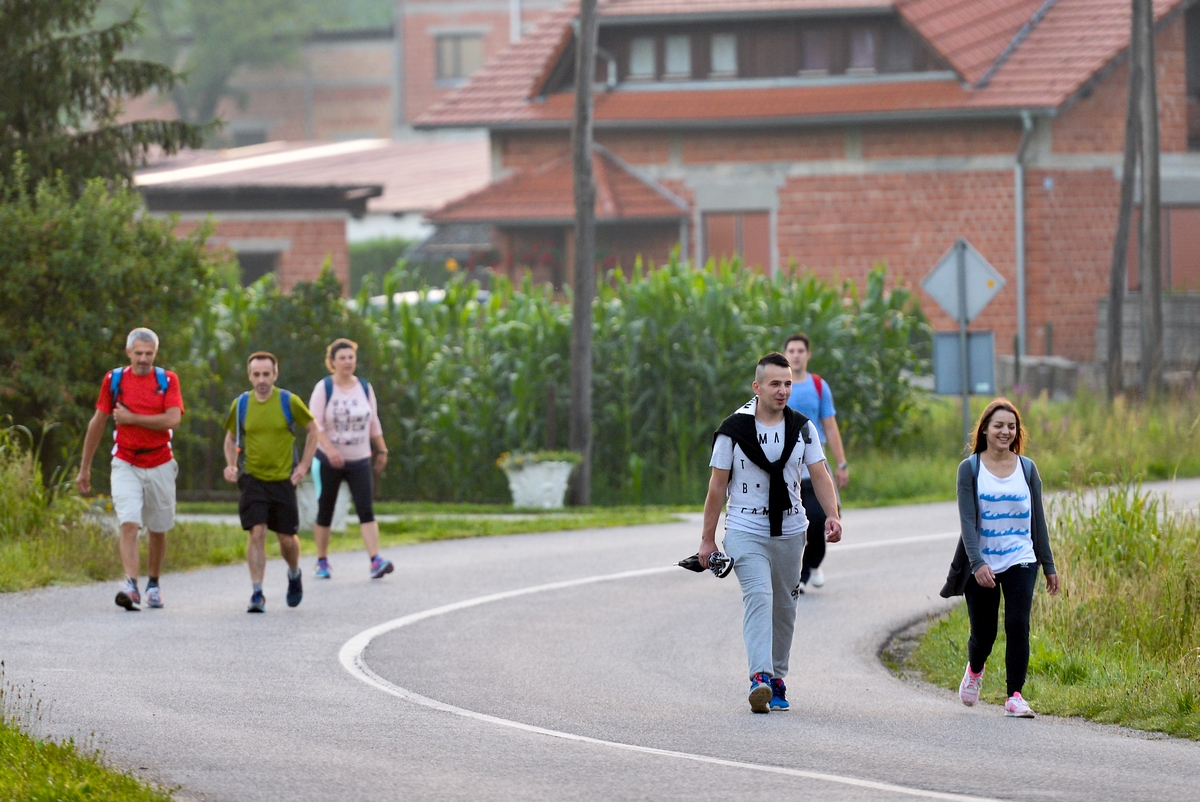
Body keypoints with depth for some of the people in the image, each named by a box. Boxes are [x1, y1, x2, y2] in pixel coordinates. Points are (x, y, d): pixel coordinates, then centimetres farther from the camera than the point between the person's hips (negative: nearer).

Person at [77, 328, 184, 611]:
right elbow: (97, 423, 9)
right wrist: (85, 468, 11)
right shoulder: (114, 380, 3)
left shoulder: (167, 380, 0)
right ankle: (130, 585, -29)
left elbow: (172, 420, -14)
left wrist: (131, 418, -13)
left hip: (160, 465, 1)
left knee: (157, 529, 12)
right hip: (126, 465, -1)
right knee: (129, 524, -18)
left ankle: (153, 584, 30)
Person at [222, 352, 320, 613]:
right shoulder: (240, 404, 0)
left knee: (287, 538, 7)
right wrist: (231, 466, -1)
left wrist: (304, 465, 0)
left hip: (283, 480, 0)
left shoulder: (289, 402, -5)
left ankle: (294, 575, 39)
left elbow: (314, 430, 6)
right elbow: (231, 437, 15)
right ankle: (257, 594, -12)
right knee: (256, 533, -15)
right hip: (252, 480, 0)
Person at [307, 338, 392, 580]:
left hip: (359, 460, 2)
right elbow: (315, 424, -12)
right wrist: (330, 449, -24)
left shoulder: (365, 388, 6)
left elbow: (373, 423, 16)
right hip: (329, 461, -2)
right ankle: (322, 561, 17)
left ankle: (375, 561, -19)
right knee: (324, 512, 5)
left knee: (366, 510, -10)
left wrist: (382, 451, 16)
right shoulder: (324, 388, -6)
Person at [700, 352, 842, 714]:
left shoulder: (802, 428, 5)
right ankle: (760, 677, -32)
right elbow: (718, 485, -1)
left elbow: (820, 474, 2)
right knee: (758, 595, -21)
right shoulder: (734, 429, -5)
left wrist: (832, 515, -15)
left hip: (790, 531, 4)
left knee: (784, 607, 9)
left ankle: (778, 678, 21)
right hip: (745, 531, -4)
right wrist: (707, 538, -1)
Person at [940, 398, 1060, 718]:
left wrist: (1048, 565, 9)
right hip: (981, 566, -1)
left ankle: (1014, 696, -9)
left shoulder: (1027, 468, 5)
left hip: (1020, 562, 1)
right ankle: (975, 670, 41)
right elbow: (968, 521, -10)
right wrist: (977, 564, -21)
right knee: (983, 632, 7)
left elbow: (1038, 520, 9)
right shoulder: (970, 469, -3)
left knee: (1018, 625, -14)